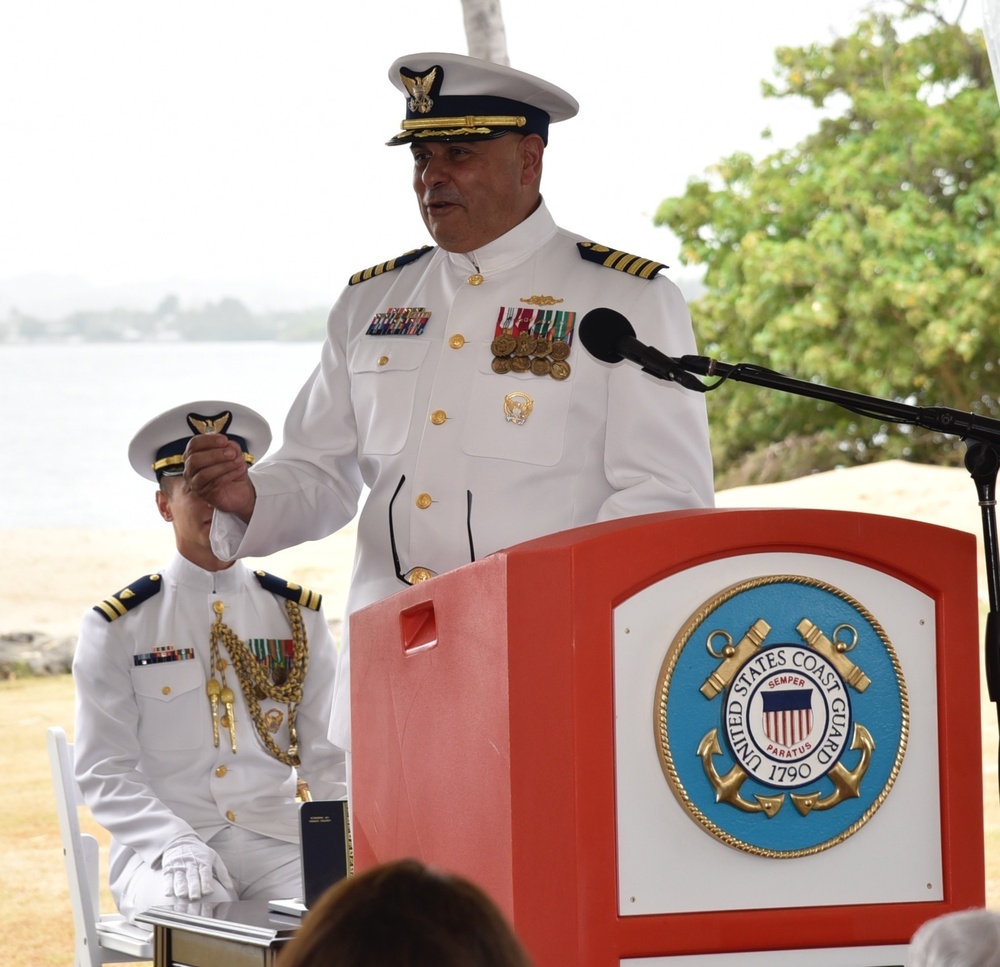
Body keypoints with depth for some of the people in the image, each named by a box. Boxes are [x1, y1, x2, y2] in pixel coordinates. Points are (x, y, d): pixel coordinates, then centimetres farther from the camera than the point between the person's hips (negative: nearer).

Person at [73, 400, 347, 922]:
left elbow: (328, 756, 11)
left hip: (277, 840, 3)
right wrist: (176, 845, -17)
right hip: (163, 850, -2)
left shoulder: (299, 616, 12)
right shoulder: (116, 627, 4)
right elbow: (104, 773, 0)